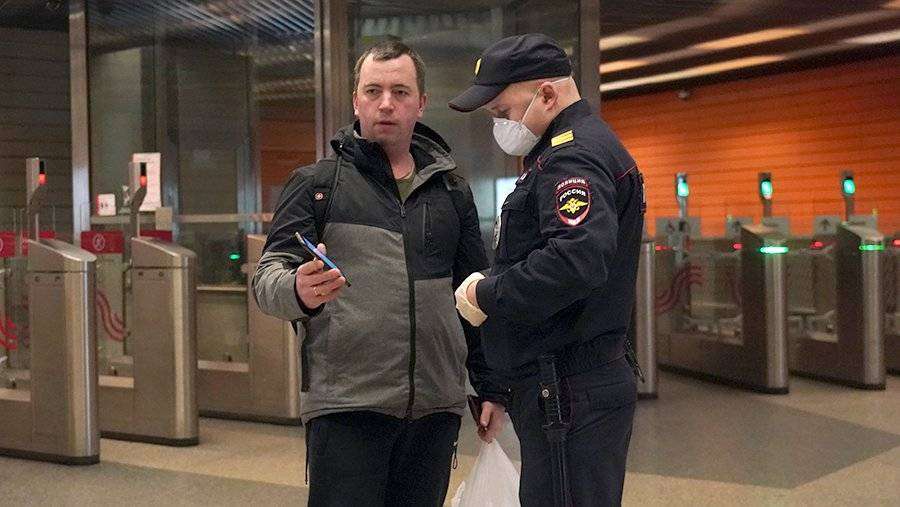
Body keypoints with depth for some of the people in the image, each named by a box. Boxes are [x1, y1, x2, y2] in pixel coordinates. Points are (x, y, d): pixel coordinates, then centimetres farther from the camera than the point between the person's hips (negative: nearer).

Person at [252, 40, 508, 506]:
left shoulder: (451, 191, 14)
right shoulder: (316, 183, 5)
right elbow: (267, 278, -3)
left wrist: (492, 388, 13)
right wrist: (298, 290, -25)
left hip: (436, 407, 3)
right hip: (345, 405, -3)